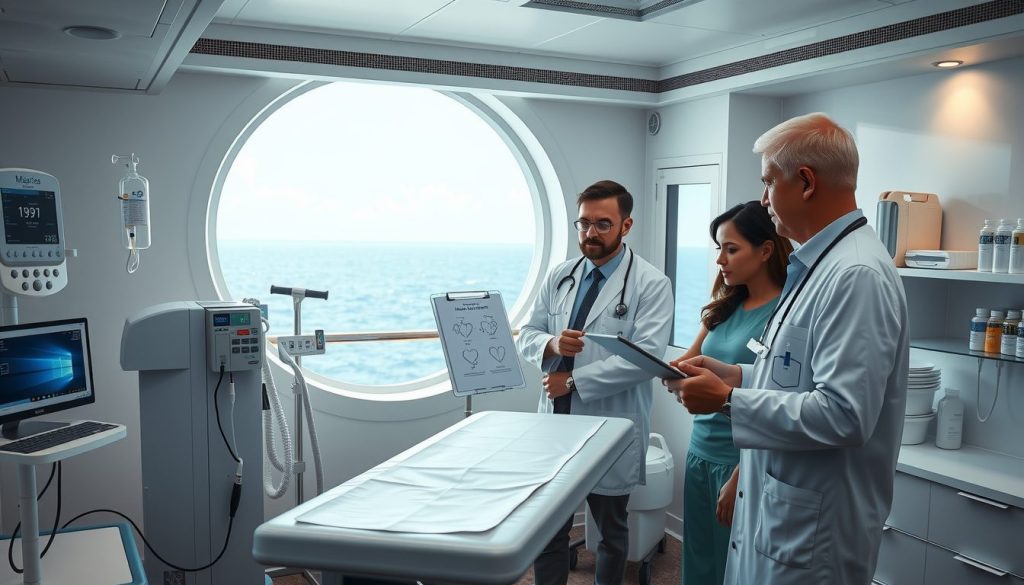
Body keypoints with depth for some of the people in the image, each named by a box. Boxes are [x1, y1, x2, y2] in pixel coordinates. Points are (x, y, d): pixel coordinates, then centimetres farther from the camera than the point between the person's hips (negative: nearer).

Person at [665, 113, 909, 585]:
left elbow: (843, 414, -28)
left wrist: (728, 399, -20)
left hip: (812, 525, -9)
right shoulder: (819, 263, 9)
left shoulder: (857, 275, -23)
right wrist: (738, 375, 4)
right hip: (779, 501, 9)